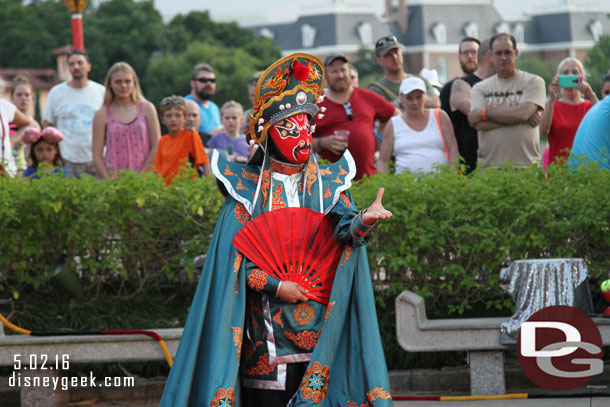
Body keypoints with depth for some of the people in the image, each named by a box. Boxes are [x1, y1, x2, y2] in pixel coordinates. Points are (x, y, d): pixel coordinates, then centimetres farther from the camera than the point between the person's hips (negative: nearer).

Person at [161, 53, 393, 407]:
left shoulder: (328, 185, 9)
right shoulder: (247, 188, 4)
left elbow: (344, 226, -10)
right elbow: (232, 258, -1)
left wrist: (363, 221, -33)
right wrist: (275, 285, -13)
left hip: (319, 323, 1)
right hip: (266, 325, -1)